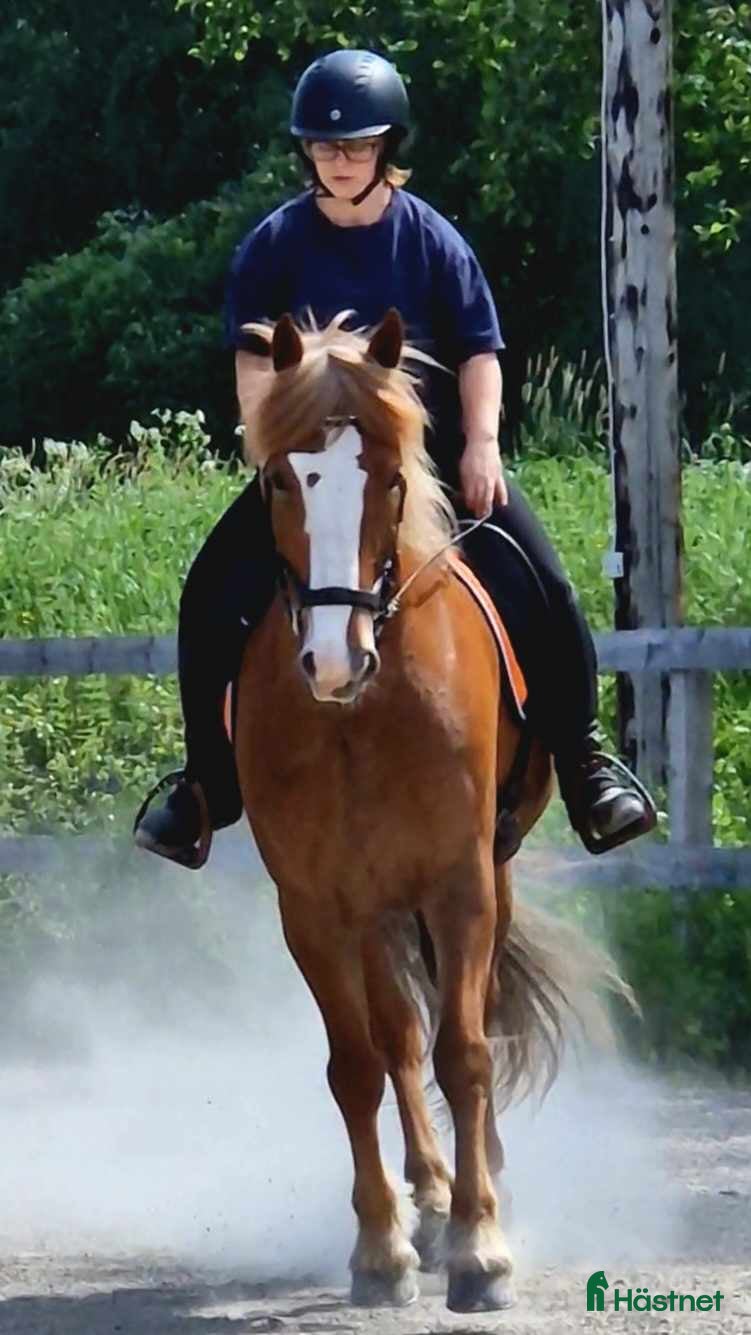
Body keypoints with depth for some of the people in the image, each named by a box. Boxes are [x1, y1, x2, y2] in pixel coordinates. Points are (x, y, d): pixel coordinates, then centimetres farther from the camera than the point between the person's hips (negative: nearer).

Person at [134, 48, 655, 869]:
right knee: (214, 597, -15)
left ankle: (583, 764, -2)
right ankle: (207, 783, -2)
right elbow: (254, 368, -2)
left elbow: (478, 353, -2)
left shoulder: (431, 240, -1)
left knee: (540, 587, -16)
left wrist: (481, 443, -16)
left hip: (431, 454, -1)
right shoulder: (276, 246, -1)